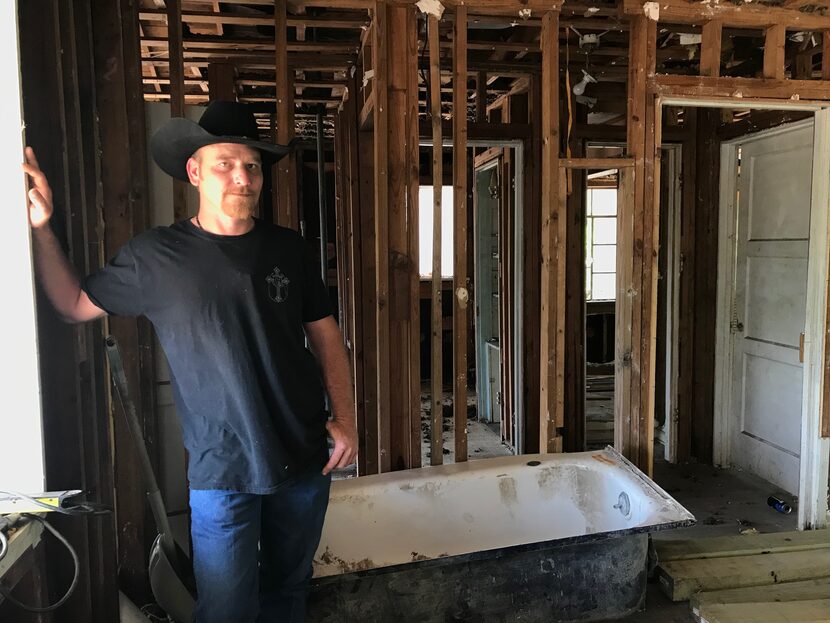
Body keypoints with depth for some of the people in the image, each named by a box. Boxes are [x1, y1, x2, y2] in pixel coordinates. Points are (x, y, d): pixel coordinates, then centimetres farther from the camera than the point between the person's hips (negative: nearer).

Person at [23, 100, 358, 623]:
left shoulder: (288, 248, 1)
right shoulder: (154, 256, -5)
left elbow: (325, 335, 6)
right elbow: (75, 304, 7)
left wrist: (345, 419, -2)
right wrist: (41, 227, -5)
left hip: (306, 461, 3)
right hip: (222, 472, -2)